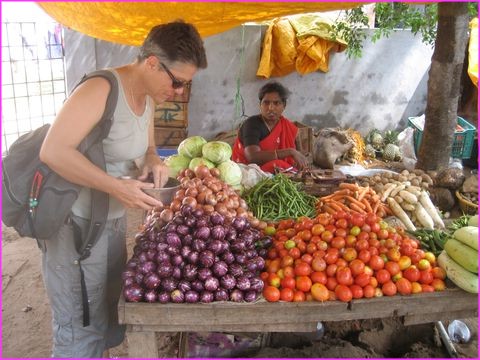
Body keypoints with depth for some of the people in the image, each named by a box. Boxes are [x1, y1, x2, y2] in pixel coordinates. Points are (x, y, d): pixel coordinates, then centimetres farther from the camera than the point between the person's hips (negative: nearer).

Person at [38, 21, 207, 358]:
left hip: (114, 219, 8)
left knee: (110, 321, 20)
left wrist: (153, 160, -5)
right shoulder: (100, 89, -21)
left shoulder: (149, 97, 5)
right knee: (80, 331, 4)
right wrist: (117, 186, -30)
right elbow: (53, 151, -27)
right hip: (76, 223, -8)